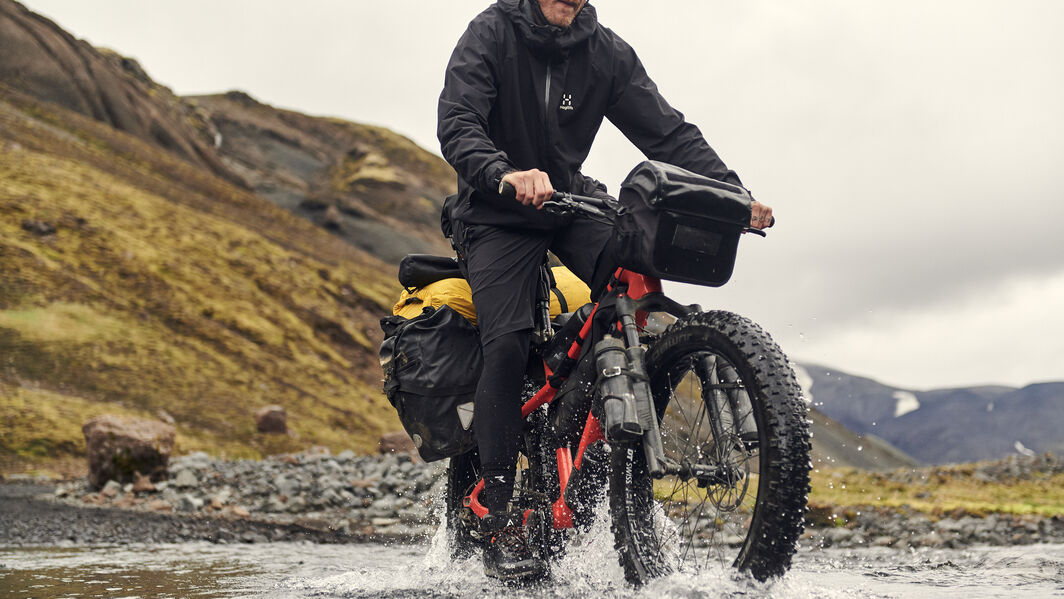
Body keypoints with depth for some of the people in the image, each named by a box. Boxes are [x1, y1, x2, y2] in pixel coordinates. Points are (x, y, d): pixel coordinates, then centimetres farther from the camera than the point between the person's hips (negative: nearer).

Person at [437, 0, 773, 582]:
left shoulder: (607, 53, -4)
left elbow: (668, 131, -8)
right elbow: (456, 124, -25)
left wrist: (733, 193, -23)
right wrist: (505, 173, -46)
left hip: (571, 201, 3)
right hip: (497, 214, -3)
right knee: (508, 343, -21)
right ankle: (499, 522, -13)